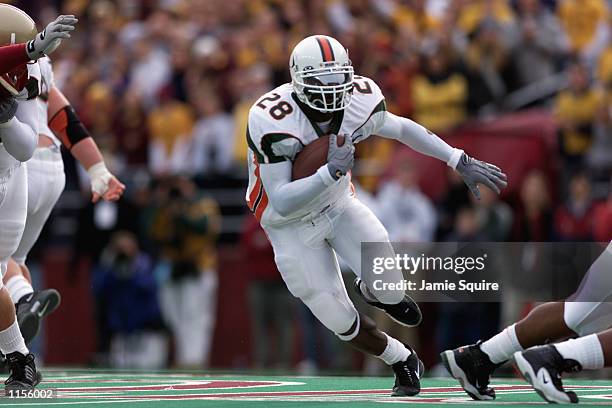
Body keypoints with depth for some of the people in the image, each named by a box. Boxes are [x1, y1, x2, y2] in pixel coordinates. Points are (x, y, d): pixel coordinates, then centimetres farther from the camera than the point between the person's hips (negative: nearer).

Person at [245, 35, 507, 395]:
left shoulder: (360, 102, -20)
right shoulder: (273, 122, -34)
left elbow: (403, 128, 2)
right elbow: (281, 202, -33)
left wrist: (463, 163, 0)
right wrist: (332, 171, -44)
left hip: (338, 204, 3)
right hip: (293, 227, -3)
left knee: (388, 284, -17)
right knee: (343, 323, -3)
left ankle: (371, 291, 22)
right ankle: (404, 362, 26)